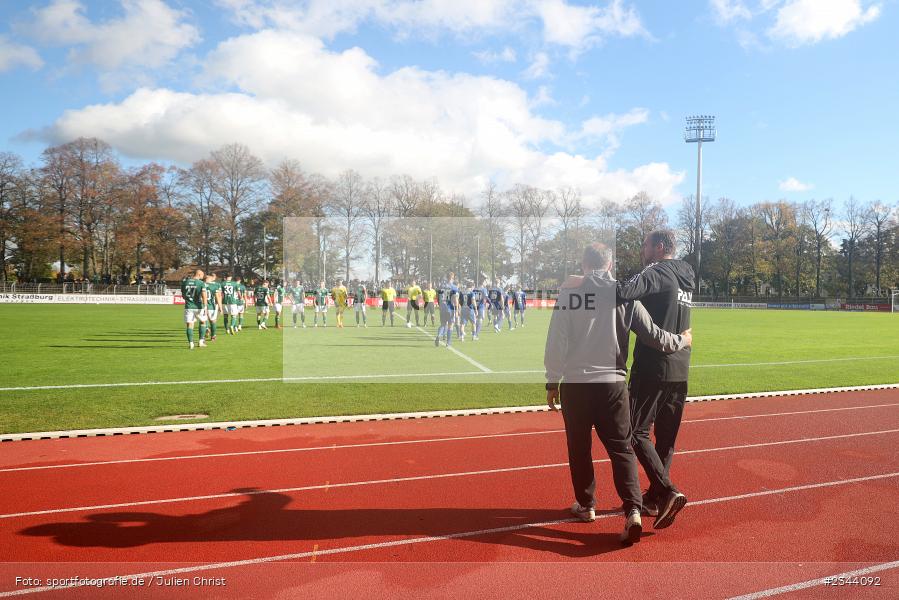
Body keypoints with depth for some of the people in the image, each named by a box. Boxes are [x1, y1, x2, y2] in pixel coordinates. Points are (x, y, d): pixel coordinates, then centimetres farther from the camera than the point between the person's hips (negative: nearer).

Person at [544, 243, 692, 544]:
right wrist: (682, 340, 22)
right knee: (621, 448, 8)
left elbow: (556, 341, -7)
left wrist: (552, 381, 2)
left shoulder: (569, 291, -6)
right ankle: (632, 511, -3)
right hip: (612, 384, 1)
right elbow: (653, 336, 3)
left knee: (579, 447, 14)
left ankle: (585, 505, 27)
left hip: (574, 384, -1)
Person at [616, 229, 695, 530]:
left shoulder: (657, 273, -11)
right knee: (666, 437, 13)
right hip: (680, 370, 8)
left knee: (637, 431, -1)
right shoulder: (685, 279, 17)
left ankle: (668, 492, -11)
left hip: (653, 368, -8)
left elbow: (623, 291, -29)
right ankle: (655, 497, 23)